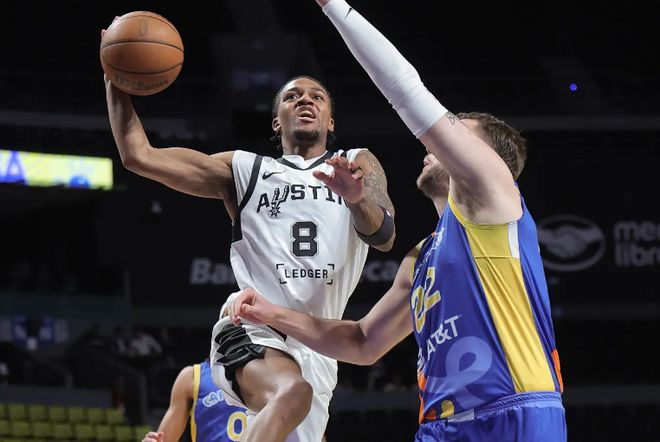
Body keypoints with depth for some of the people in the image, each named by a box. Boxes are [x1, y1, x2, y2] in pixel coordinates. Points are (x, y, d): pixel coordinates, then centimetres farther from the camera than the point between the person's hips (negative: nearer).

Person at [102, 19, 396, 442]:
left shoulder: (359, 166, 15)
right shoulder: (244, 169, 14)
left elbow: (384, 235, -4)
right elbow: (138, 155, 9)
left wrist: (355, 198, -26)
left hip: (317, 346, 3)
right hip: (252, 331, -3)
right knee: (291, 393, -36)